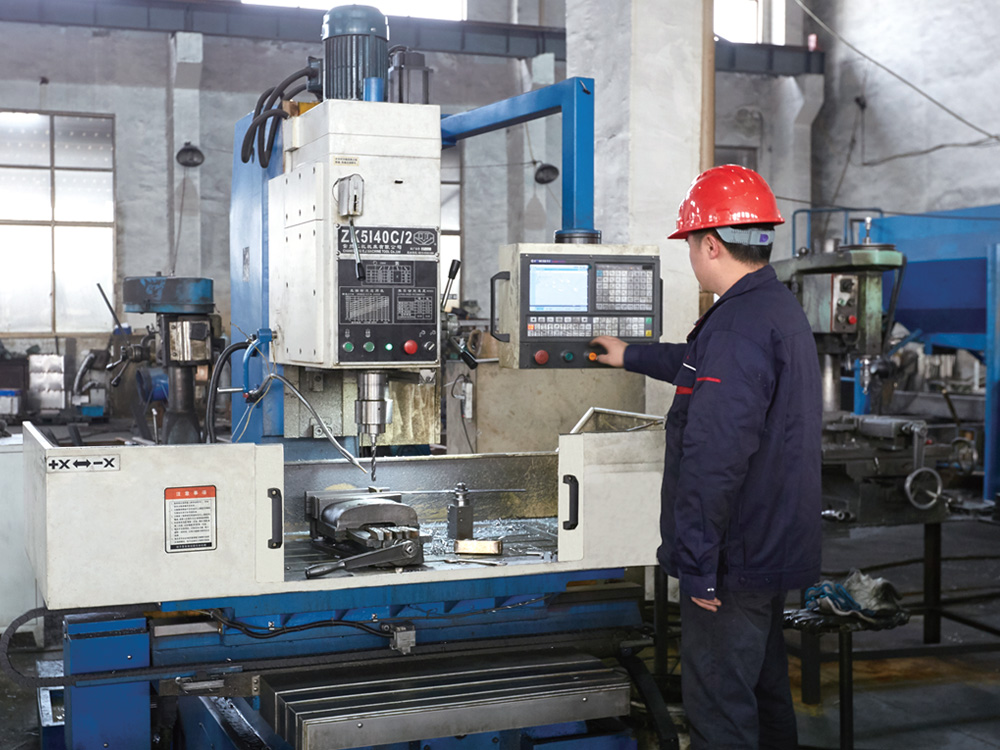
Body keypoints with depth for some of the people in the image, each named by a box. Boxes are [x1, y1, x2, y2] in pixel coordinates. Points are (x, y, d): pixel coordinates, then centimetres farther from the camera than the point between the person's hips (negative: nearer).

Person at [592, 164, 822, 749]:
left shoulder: (738, 325, -24)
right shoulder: (783, 309, 10)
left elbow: (715, 458, -30)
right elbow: (705, 368, 29)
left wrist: (697, 563, -25)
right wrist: (632, 356, 41)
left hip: (737, 558, -10)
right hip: (777, 544, 10)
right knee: (765, 684, 23)